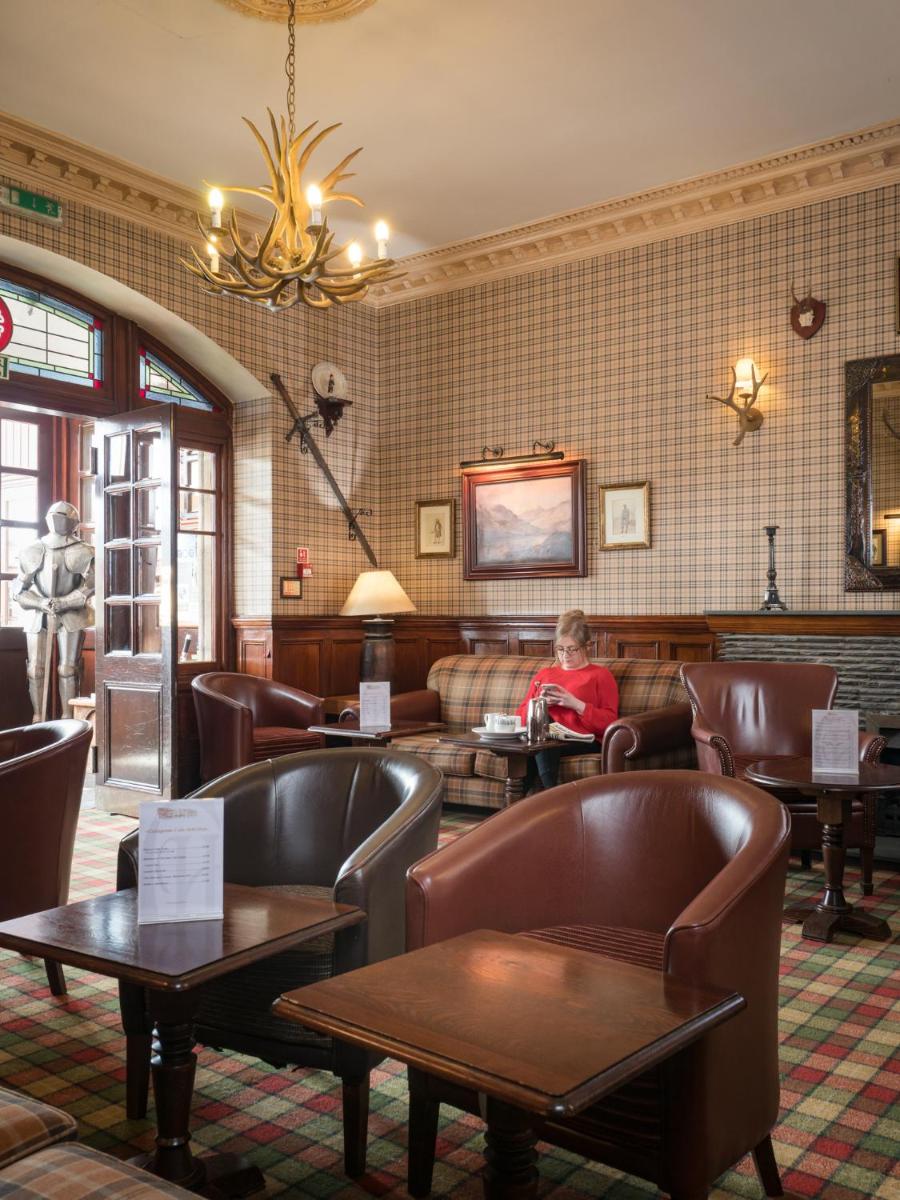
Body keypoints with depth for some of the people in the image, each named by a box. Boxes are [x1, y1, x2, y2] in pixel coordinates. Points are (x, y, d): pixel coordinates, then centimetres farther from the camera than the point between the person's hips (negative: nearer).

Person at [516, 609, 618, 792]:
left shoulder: (600, 675, 16)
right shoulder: (544, 674, 29)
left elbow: (609, 722, 2)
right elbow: (521, 715, 22)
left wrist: (576, 704, -10)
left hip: (584, 741, -3)